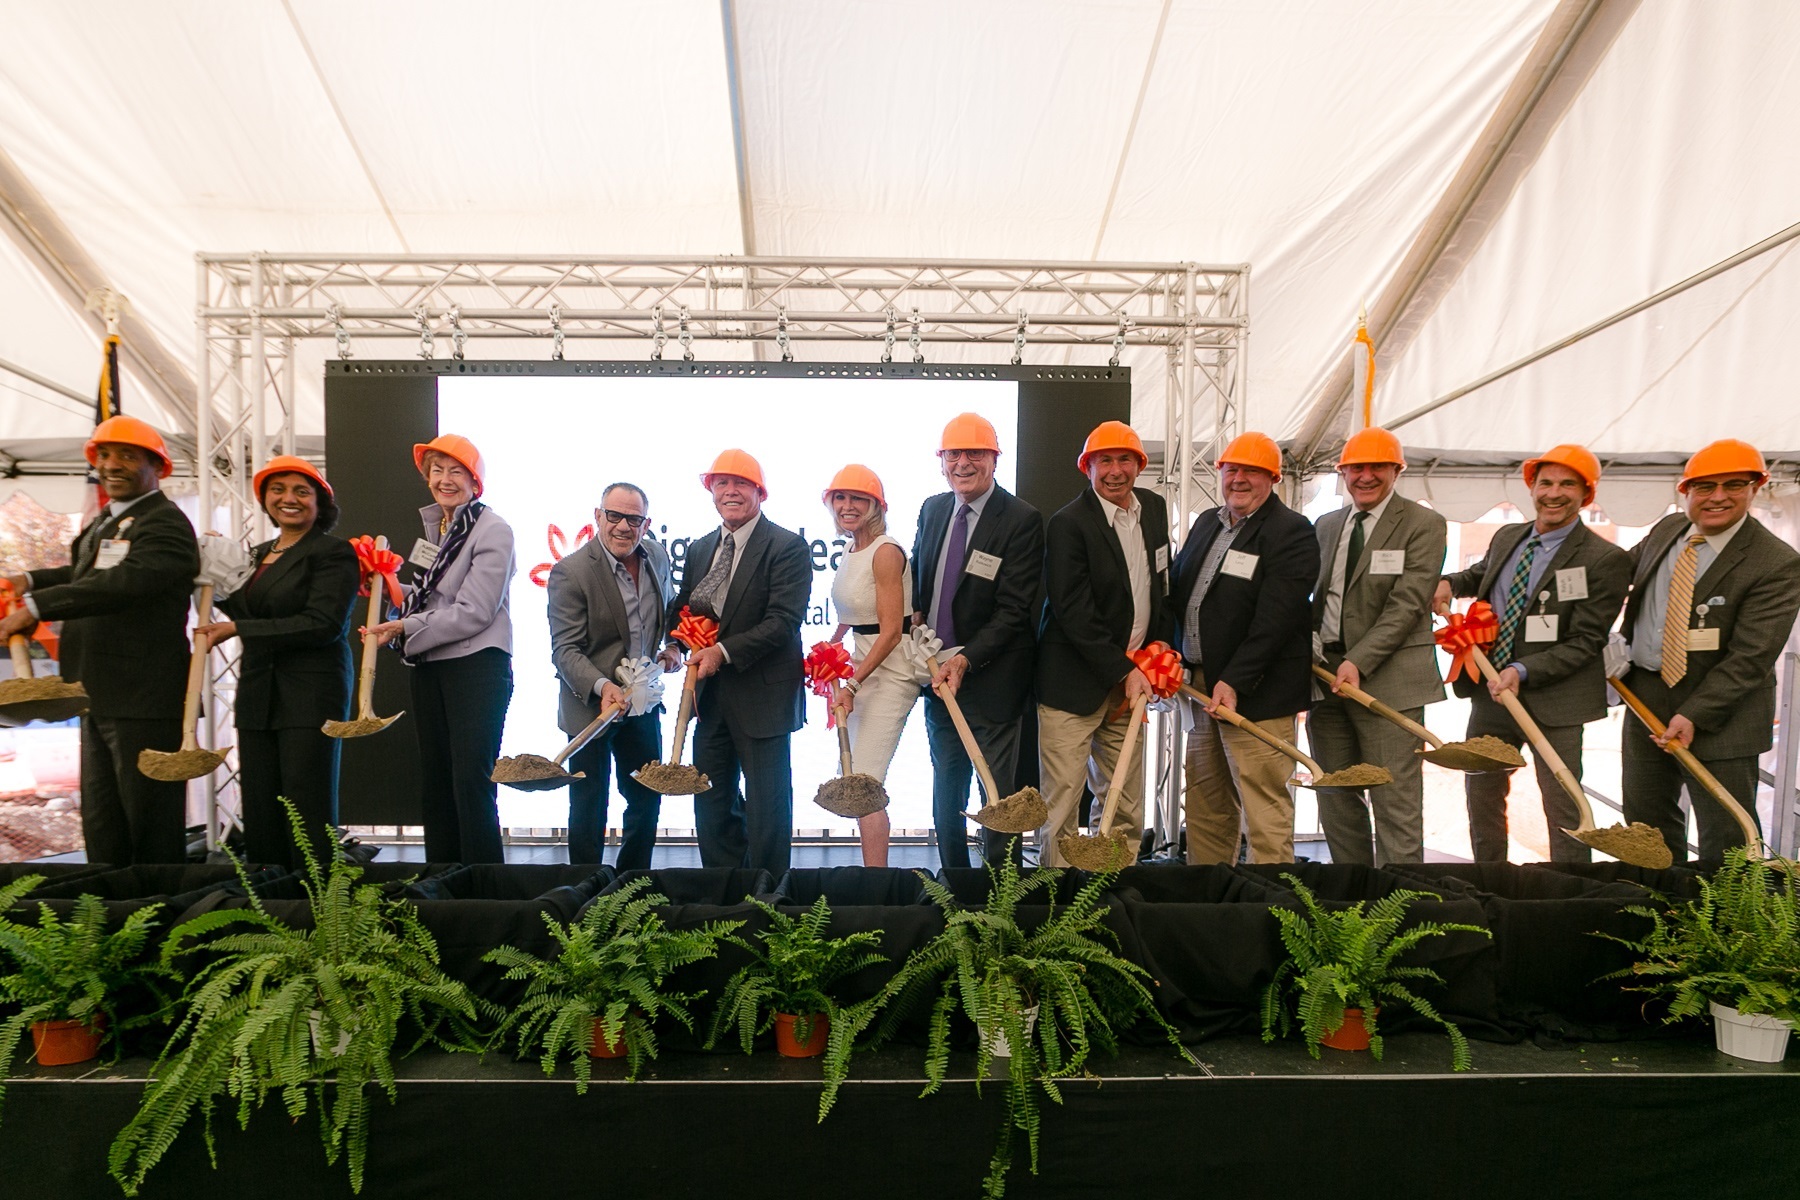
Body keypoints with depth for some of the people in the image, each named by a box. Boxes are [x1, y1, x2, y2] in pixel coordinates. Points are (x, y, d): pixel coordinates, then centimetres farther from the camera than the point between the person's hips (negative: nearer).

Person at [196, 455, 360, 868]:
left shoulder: (333, 552, -6)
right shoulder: (260, 554, 19)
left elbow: (323, 624, -17)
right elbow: (247, 611, 22)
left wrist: (238, 629, -15)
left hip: (310, 696, -7)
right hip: (257, 695, 7)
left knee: (309, 819, -6)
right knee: (259, 818, 7)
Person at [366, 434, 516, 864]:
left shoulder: (492, 530, -9)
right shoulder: (433, 528, 15)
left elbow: (474, 612, -15)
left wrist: (406, 628, -16)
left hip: (477, 666, -8)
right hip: (429, 668, 8)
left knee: (471, 783, -9)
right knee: (434, 783, 11)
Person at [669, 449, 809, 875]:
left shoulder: (787, 547, -10)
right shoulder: (700, 551, 13)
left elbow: (784, 620, -18)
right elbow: (680, 611, 18)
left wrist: (724, 651, -24)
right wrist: (675, 641, -5)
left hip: (762, 694, -7)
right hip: (710, 695, 7)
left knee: (766, 806, 2)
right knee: (711, 805, 14)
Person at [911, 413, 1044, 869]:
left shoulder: (1022, 520, -15)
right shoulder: (932, 509, 6)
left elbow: (1014, 609, -18)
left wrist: (966, 659, -25)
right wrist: (916, 614, 1)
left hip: (991, 677, -7)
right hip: (939, 676, 7)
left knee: (997, 794, 3)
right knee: (945, 793, 18)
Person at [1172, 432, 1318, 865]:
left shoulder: (1292, 532, -10)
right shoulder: (1207, 523, 15)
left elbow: (1274, 619, -19)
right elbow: (1178, 595, 17)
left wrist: (1234, 681, -23)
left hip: (1256, 693, -8)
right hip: (1201, 683, 8)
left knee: (1264, 807, -5)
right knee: (1205, 804, 15)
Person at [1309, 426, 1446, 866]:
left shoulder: (1423, 525, -2)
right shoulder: (1326, 525, 15)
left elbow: (1407, 604, -12)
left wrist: (1358, 662, -20)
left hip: (1388, 679, -6)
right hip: (1326, 676, 6)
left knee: (1395, 805, -4)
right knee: (1336, 800, 10)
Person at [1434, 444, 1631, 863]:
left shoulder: (1605, 559, -13)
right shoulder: (1506, 538, 7)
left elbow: (1585, 641, -16)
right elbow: (1481, 574, 29)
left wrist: (1523, 671, -26)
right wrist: (1449, 583, 7)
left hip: (1552, 701, -6)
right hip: (1489, 691, 7)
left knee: (1563, 809, 3)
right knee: (1481, 797, 17)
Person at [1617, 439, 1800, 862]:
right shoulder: (1666, 530, 3)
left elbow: (1751, 657, -19)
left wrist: (1694, 715, -23)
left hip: (1719, 715, -6)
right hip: (1645, 696, 6)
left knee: (1726, 838, 2)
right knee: (1645, 818, 19)